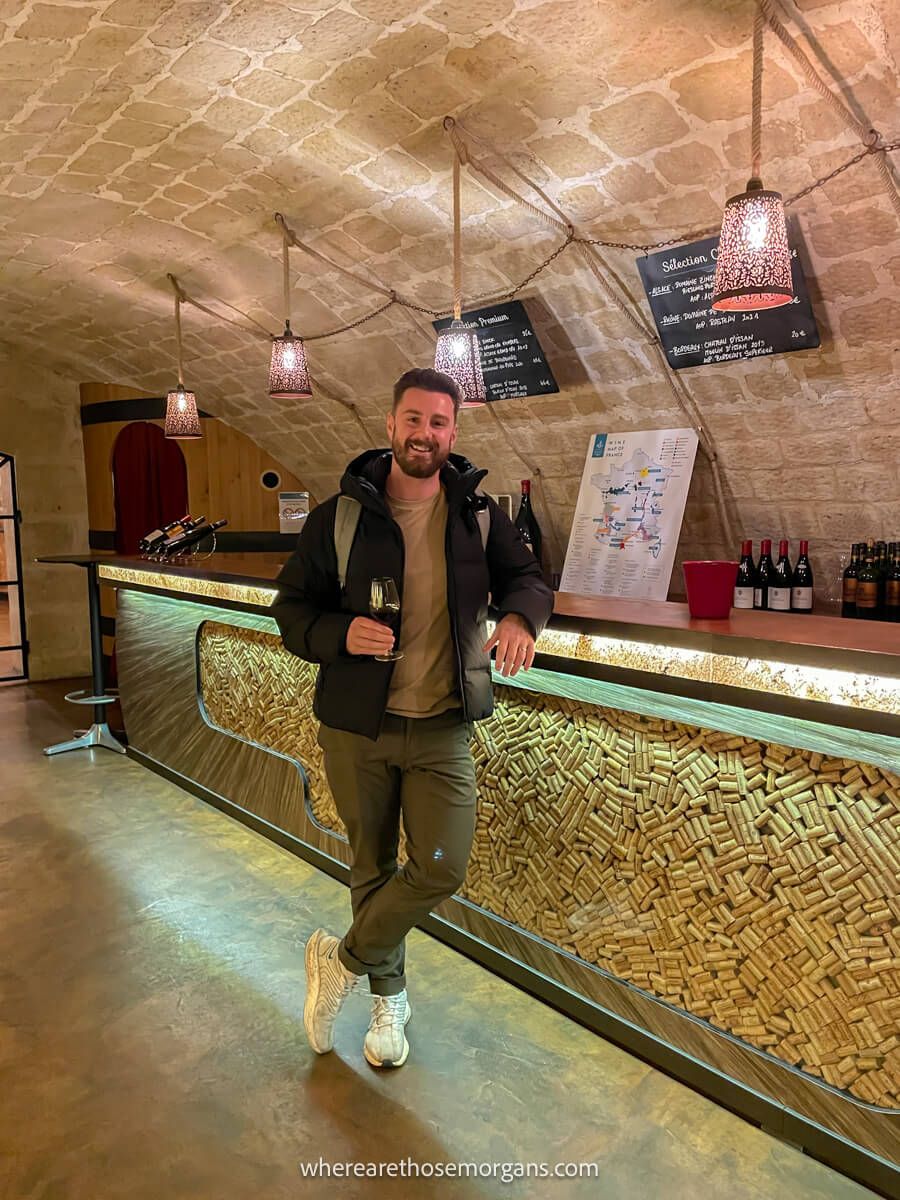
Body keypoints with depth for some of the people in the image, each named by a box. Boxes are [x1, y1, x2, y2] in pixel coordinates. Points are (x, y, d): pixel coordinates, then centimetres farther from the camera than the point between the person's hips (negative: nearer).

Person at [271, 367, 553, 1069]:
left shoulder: (478, 515, 0)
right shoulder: (341, 516, -3)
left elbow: (527, 577, 8)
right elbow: (292, 608, 1)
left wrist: (520, 615, -17)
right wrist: (340, 634, -21)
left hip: (442, 729, 1)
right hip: (357, 727, 0)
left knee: (442, 867, -6)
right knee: (373, 869, 13)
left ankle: (343, 961, 21)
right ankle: (388, 996, 38)